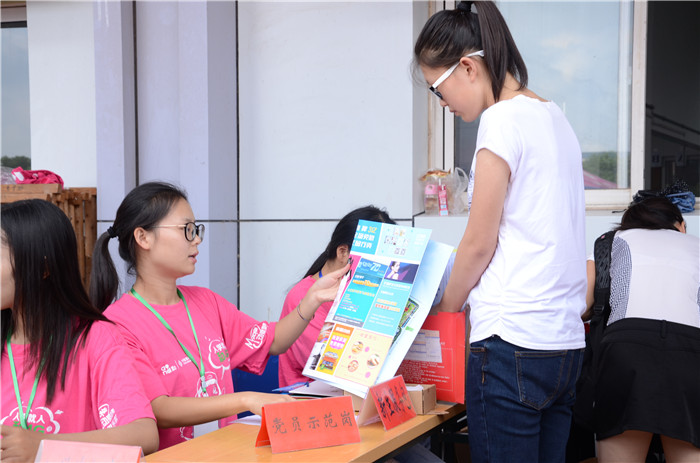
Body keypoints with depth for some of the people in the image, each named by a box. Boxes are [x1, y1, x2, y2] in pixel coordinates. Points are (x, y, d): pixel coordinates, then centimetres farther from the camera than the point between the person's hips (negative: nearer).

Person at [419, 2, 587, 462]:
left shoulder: (503, 119, -10)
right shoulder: (554, 116, 16)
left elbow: (479, 244, -9)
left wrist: (444, 309, 7)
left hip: (513, 343, -9)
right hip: (565, 342, 9)